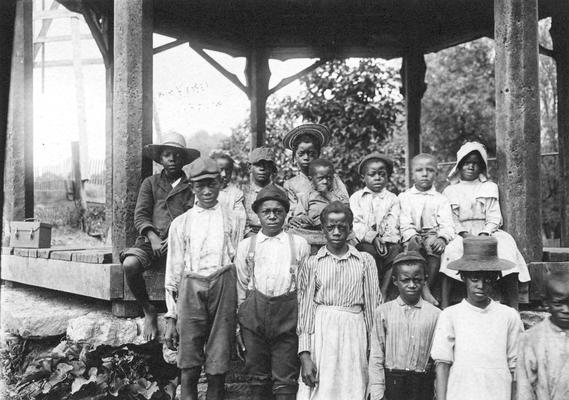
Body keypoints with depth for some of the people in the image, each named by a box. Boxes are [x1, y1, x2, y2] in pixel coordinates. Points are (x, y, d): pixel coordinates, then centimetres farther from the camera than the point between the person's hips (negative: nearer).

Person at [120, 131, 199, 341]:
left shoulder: (192, 186, 13)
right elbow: (140, 215, 6)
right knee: (129, 264, -29)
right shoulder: (150, 183, 17)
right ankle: (148, 311, -4)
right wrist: (152, 237, -14)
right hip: (151, 240, 2)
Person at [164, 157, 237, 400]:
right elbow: (173, 271, 13)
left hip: (224, 288, 0)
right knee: (189, 369, -1)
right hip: (190, 290, 1)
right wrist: (171, 318, 9)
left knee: (217, 370, 0)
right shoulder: (181, 223, 13)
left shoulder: (232, 219, 11)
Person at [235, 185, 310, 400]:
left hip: (288, 317, -1)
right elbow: (240, 288, 13)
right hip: (254, 315, 1)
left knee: (286, 381, -3)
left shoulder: (299, 244, 9)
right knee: (255, 377, 4)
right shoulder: (246, 245, 12)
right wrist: (237, 327, 9)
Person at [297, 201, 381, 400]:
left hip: (355, 332, 1)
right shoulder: (312, 263, 7)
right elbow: (304, 309, 5)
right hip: (321, 332, 0)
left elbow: (373, 305, 8)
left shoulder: (365, 261, 9)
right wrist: (305, 354, -3)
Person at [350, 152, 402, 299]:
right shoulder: (356, 197, 14)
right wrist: (372, 238, -15)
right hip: (364, 241, -1)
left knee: (396, 251, -28)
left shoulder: (392, 199, 17)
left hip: (387, 241, 1)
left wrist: (385, 240, -15)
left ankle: (384, 292, -21)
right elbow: (356, 223, 0)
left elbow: (393, 225, 4)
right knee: (370, 251, -32)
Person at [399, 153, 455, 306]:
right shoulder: (404, 197, 16)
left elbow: (447, 224, 0)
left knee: (436, 249, -33)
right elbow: (405, 223, 2)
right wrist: (412, 236, -20)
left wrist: (442, 238, -23)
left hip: (433, 236, 1)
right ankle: (424, 291, -30)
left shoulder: (441, 199, 15)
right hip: (413, 238, 0)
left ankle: (428, 287, -22)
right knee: (414, 246, -34)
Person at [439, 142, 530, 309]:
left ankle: (513, 309, -32)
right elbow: (451, 219, 3)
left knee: (506, 243, -30)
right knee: (451, 249, -35)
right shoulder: (450, 191, 15)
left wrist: (484, 235, -13)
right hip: (460, 235, -1)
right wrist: (465, 234, -16)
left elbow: (494, 218, 7)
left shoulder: (490, 188, 18)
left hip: (486, 233, 1)